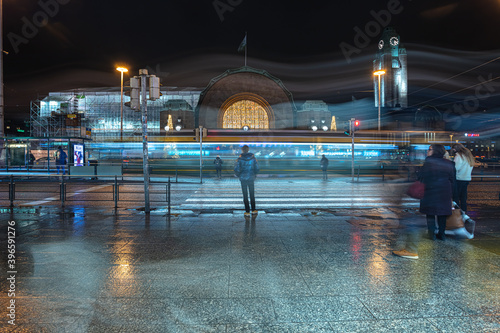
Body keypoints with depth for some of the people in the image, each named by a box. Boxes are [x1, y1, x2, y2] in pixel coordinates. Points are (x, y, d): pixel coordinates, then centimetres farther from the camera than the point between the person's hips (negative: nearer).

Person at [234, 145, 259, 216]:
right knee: (252, 194, 15)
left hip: (243, 179, -2)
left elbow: (236, 169, -13)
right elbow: (257, 169, -3)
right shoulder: (253, 158, -3)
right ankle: (253, 210, 19)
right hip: (251, 178, 2)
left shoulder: (240, 159, -9)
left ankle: (247, 211, 8)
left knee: (245, 195, 5)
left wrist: (239, 175, 6)